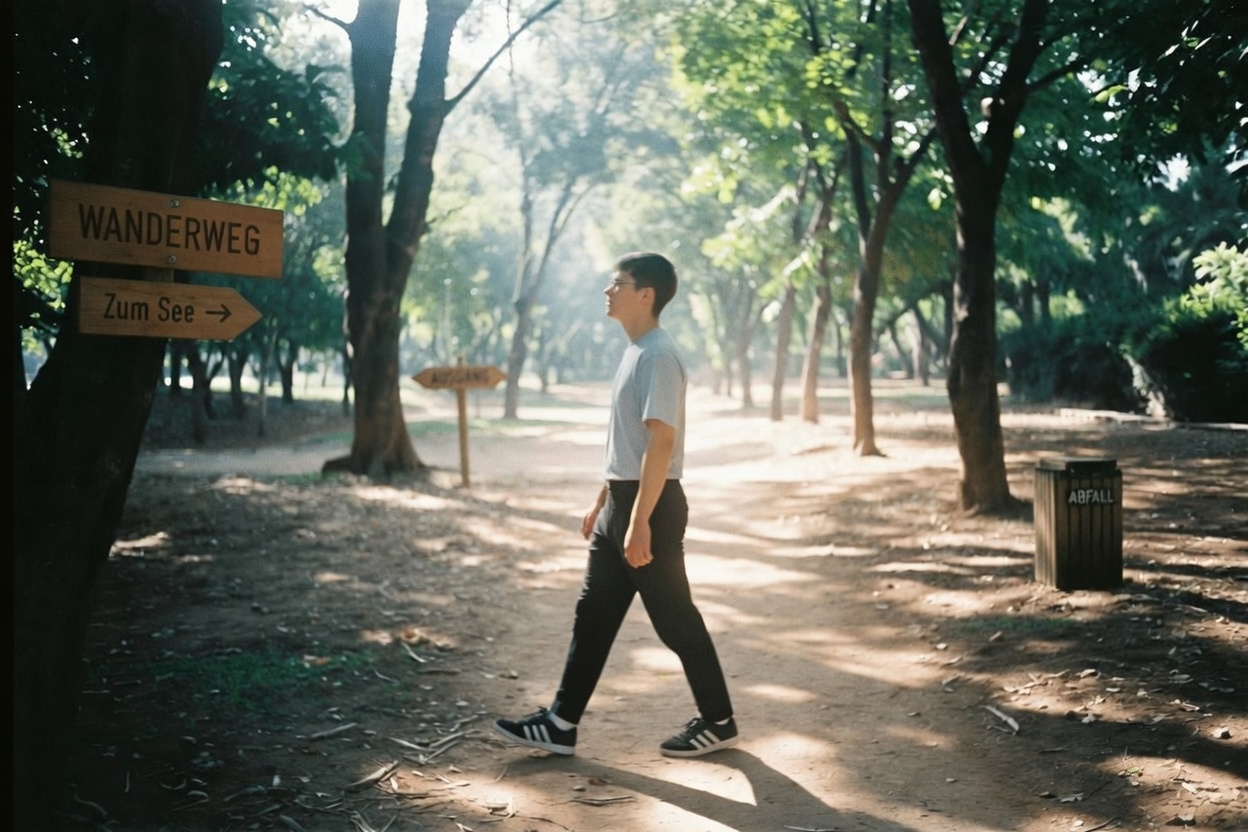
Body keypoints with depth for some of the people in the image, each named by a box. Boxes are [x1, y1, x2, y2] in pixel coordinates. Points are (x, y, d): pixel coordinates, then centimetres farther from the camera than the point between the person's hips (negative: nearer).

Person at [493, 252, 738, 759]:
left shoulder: (658, 355, -17)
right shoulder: (636, 352, 14)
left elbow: (661, 441, -23)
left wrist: (640, 522, -26)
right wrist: (602, 503, 22)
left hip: (651, 505, -10)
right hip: (621, 500, 10)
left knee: (674, 619, 2)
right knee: (593, 614, 11)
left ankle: (718, 722, 17)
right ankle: (561, 724, 18)